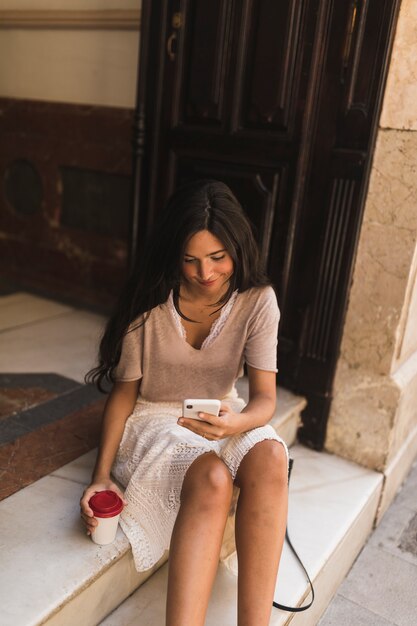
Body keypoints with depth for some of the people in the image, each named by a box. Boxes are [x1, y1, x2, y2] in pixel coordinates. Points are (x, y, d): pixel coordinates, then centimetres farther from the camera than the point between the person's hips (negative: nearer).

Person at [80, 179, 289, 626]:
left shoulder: (257, 301, -12)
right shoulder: (148, 304, -15)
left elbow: (265, 397, -14)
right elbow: (124, 392, -7)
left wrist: (236, 422, -38)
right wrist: (101, 476, -14)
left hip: (224, 416, 2)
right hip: (156, 419, -2)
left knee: (270, 455, -32)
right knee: (211, 479, -35)